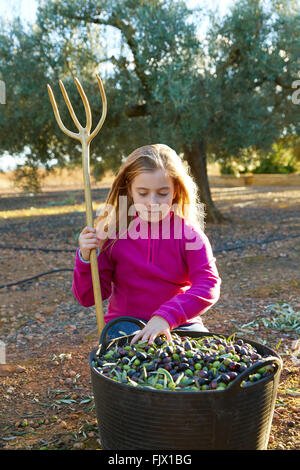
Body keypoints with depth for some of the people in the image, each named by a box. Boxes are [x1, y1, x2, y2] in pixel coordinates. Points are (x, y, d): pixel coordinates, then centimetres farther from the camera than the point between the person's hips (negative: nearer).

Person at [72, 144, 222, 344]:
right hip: (125, 322, -1)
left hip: (178, 323, 1)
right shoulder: (113, 233, -4)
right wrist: (86, 258, -20)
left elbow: (209, 286, -18)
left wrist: (166, 316, -32)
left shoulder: (188, 234, -5)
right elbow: (88, 297, 0)